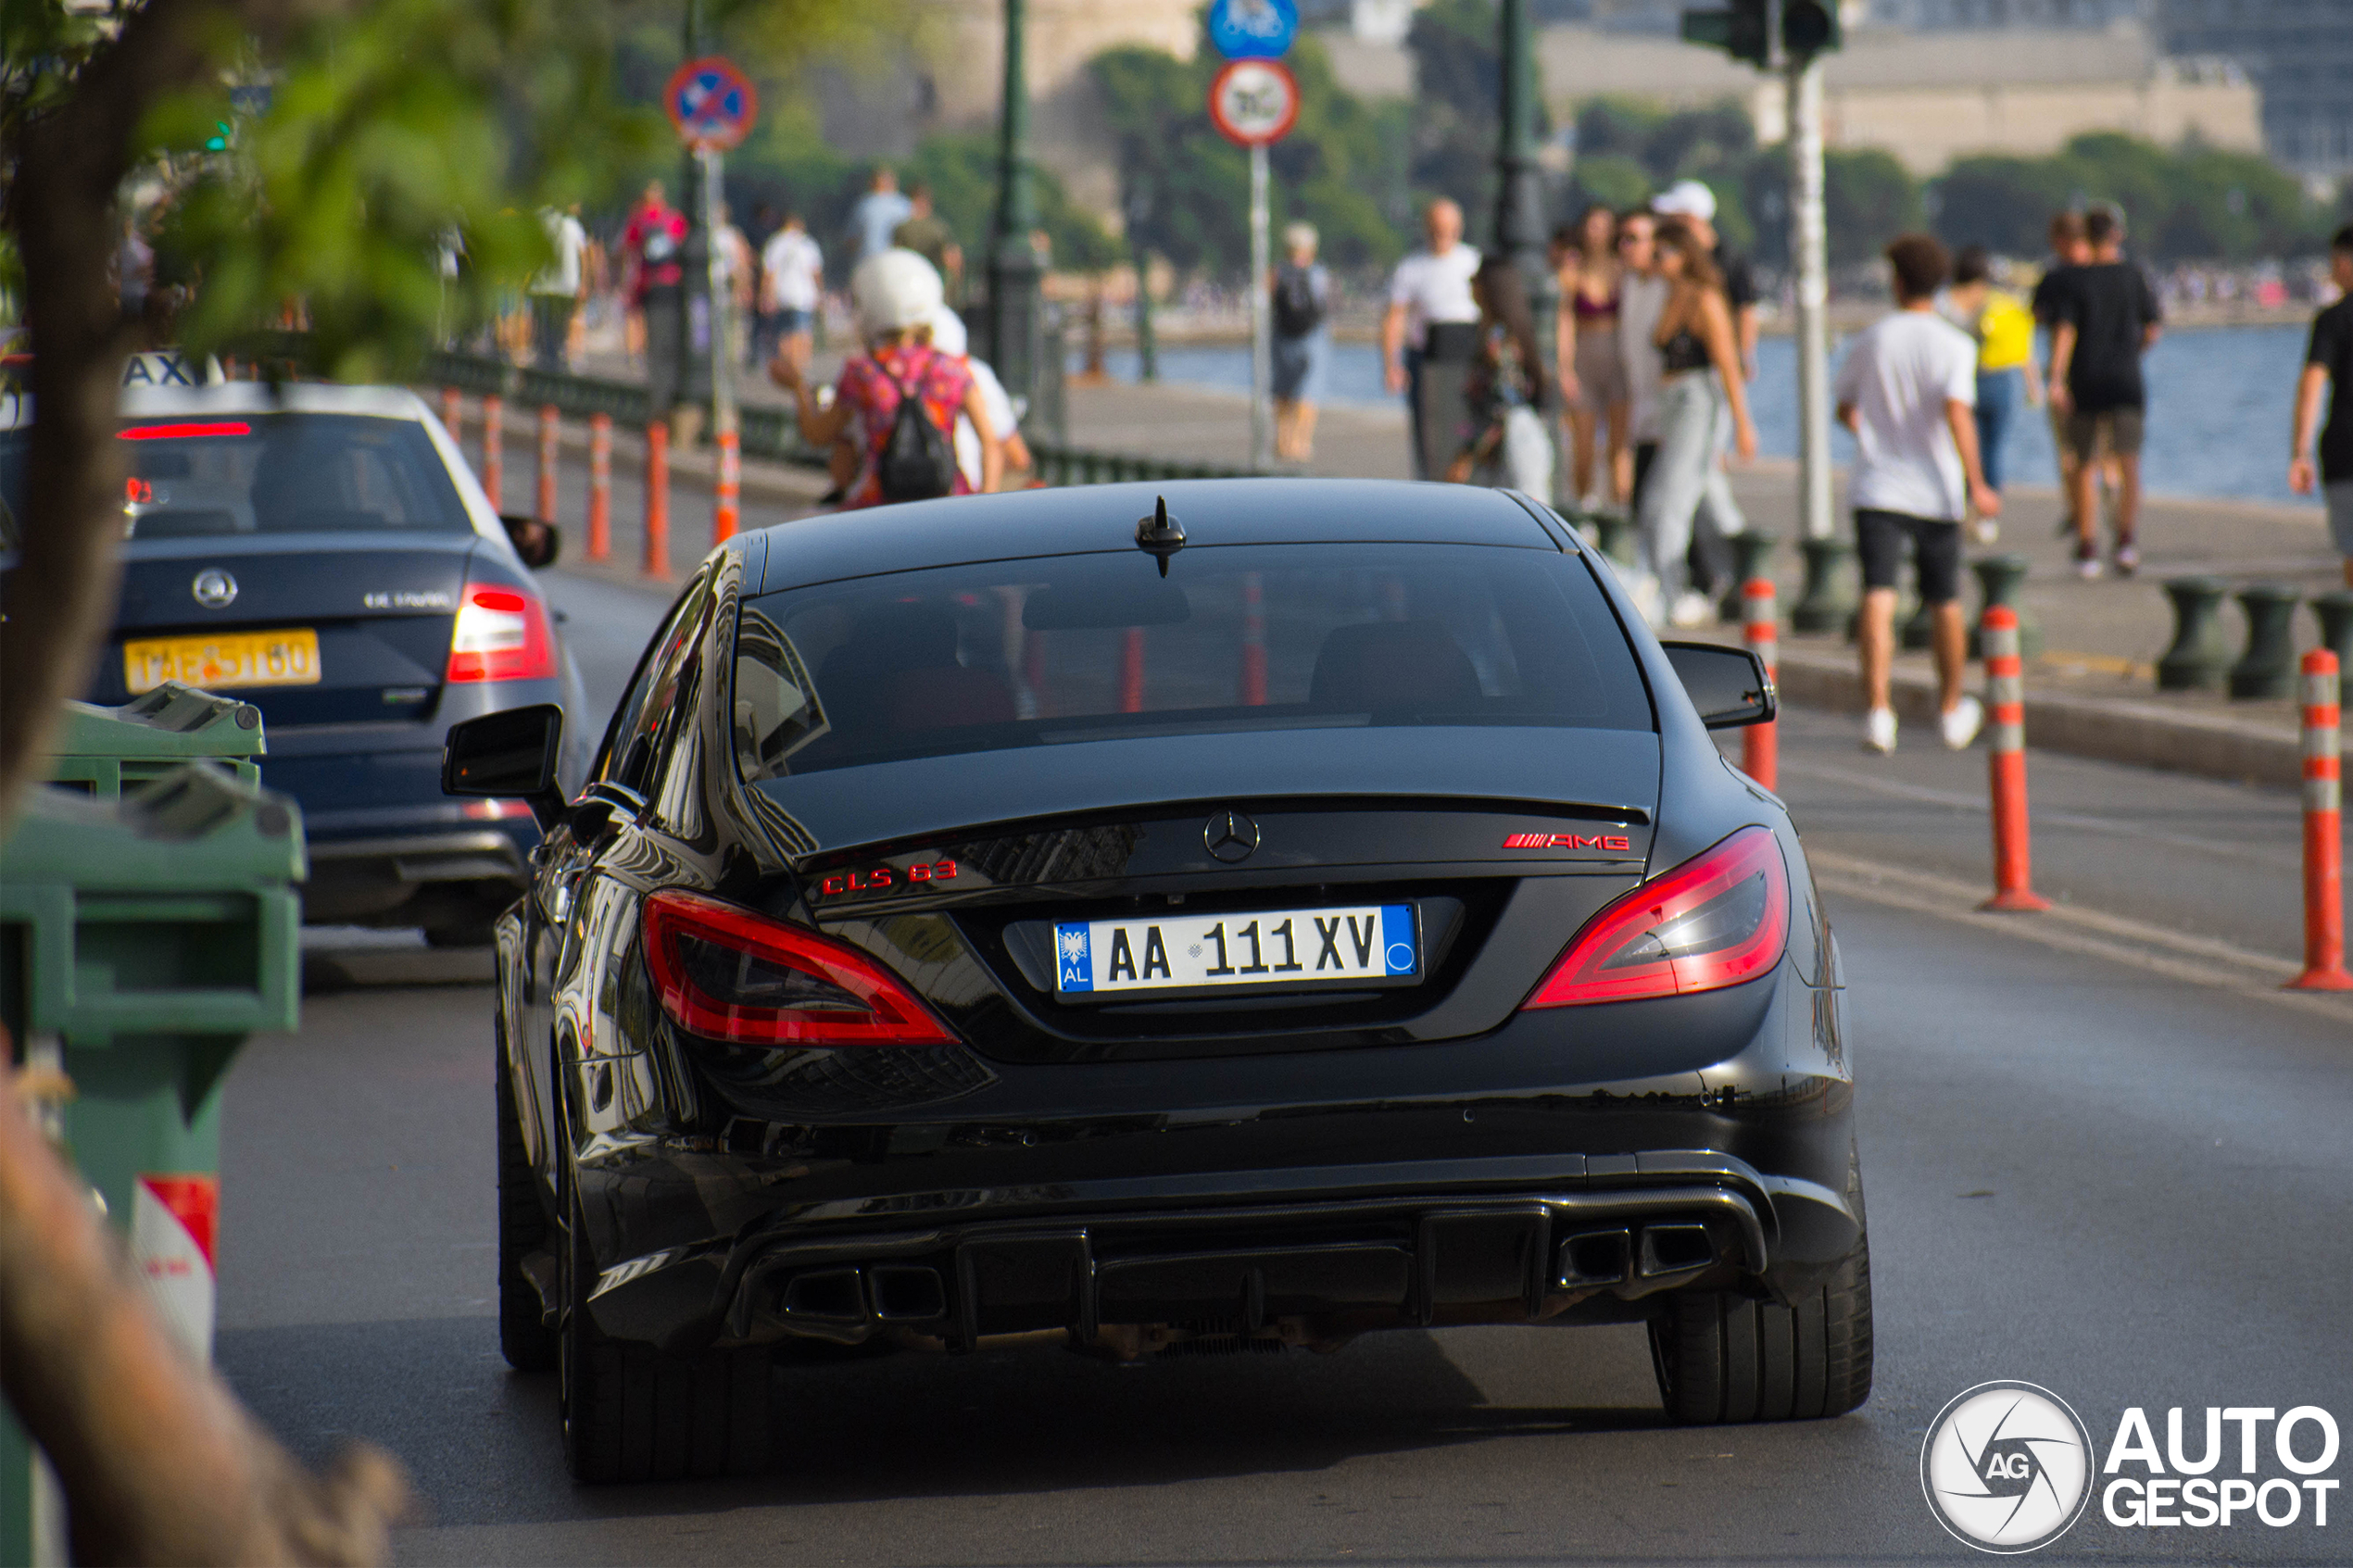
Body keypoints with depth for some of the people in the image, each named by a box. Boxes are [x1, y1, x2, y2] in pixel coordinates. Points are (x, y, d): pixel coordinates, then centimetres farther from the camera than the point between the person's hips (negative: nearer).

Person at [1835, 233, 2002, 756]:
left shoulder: (1871, 340, 3)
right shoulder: (1954, 346, -5)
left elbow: (1845, 409, 15)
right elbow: (1957, 410, -19)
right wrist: (1976, 483, -16)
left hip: (1876, 491, 0)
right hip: (1935, 493, 0)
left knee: (1878, 596, -10)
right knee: (1945, 604, 15)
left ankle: (1878, 709, -26)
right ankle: (1952, 709, 29)